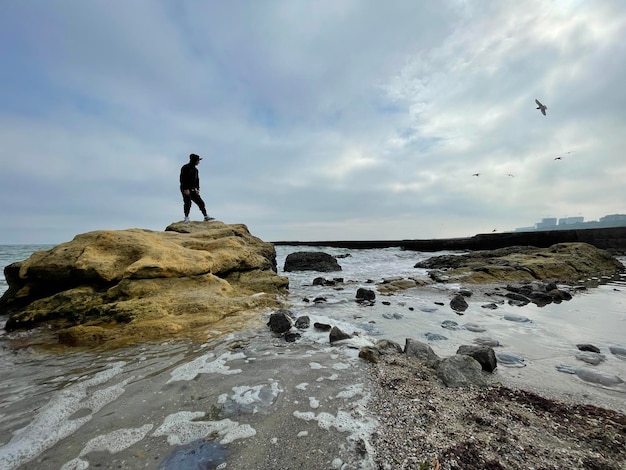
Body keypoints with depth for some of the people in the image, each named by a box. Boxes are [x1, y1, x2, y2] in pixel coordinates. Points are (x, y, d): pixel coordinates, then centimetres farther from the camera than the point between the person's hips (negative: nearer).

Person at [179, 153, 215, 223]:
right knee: (188, 203, -11)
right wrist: (186, 189, -21)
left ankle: (206, 217, 6)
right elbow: (182, 179, -14)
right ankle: (186, 218, 0)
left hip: (193, 190, 7)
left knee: (200, 202, 2)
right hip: (186, 190, -7)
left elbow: (197, 180, 19)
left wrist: (197, 189, 7)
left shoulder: (195, 169, 17)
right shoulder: (185, 168, -7)